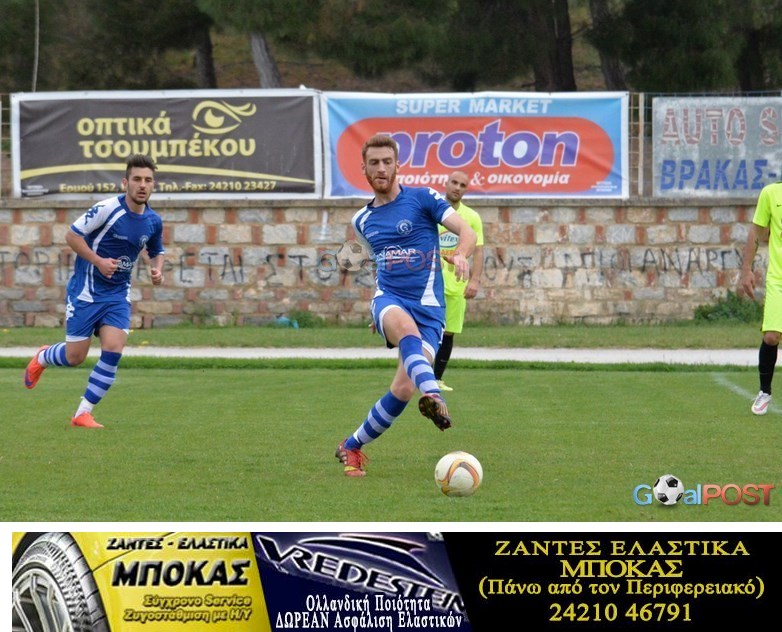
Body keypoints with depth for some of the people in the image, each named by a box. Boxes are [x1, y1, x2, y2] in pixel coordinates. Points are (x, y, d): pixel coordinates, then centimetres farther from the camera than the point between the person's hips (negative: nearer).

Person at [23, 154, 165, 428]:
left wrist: (157, 270, -3)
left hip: (118, 295, 4)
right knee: (75, 357, 0)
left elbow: (157, 252, 19)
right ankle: (42, 358, 37)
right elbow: (72, 235, -13)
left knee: (113, 350, -15)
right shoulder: (107, 209, -18)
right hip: (86, 292, -4)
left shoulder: (154, 221, 0)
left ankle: (83, 413, -3)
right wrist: (99, 261, -23)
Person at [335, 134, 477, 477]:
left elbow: (467, 232, -8)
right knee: (406, 327, -38)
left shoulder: (422, 198, 2)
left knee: (403, 389, -14)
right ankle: (432, 396, -65)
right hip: (389, 300, 1)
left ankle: (352, 447, 9)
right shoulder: (362, 221, 16)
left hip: (428, 308, -1)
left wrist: (460, 254, -30)